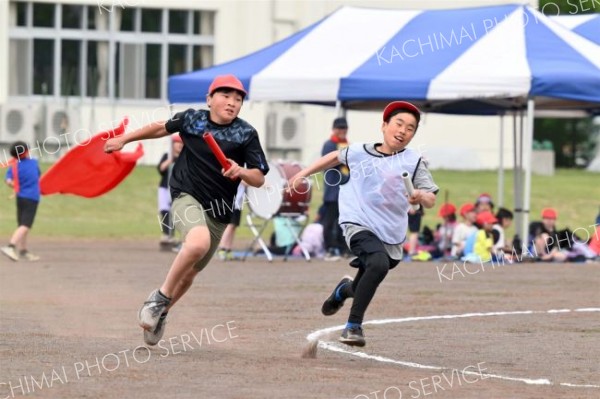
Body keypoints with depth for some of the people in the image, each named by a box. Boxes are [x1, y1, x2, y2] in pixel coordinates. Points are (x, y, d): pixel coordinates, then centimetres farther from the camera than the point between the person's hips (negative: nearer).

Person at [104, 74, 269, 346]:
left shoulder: (246, 134, -2)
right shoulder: (191, 119, 0)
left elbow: (259, 179, -2)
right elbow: (162, 128, 20)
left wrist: (241, 172, -24)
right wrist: (124, 139, 26)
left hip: (218, 211, 3)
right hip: (187, 197, -3)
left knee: (190, 270, 14)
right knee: (198, 242, -34)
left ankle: (160, 313, 41)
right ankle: (159, 298, -17)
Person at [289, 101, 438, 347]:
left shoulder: (413, 161, 1)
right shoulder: (359, 153, 4)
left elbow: (430, 201, -6)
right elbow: (336, 157, 25)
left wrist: (421, 196, -28)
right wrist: (304, 173, 26)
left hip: (391, 235, 2)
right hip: (358, 223, -2)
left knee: (364, 288, 9)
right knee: (379, 263, -31)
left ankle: (345, 290, 48)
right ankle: (354, 325, -21)